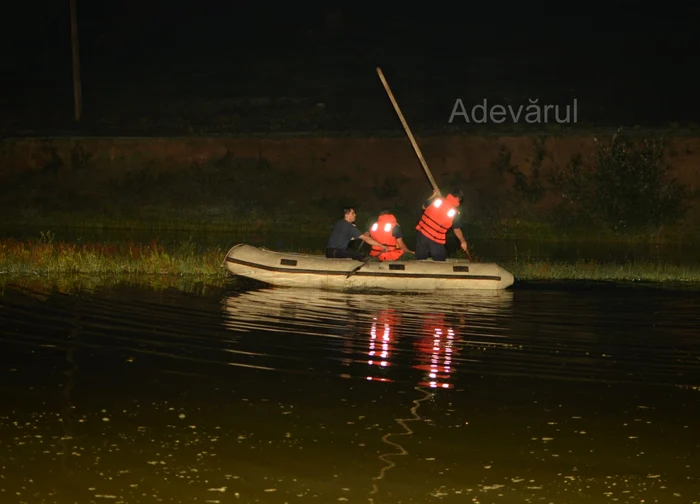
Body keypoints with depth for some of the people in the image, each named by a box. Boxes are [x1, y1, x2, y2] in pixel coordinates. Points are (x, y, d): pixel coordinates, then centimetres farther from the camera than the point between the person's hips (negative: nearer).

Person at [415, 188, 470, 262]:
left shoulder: (437, 200, -6)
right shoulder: (455, 213, -10)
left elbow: (424, 207, 12)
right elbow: (457, 229, 2)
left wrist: (434, 196, 25)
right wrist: (463, 241, 18)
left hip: (422, 233, 3)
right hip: (436, 241, -3)